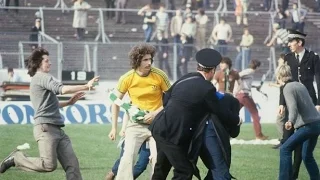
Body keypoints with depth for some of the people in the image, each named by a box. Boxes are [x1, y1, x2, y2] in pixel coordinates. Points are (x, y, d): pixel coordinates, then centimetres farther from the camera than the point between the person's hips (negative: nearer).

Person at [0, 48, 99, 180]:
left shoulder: (38, 80, 26)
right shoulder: (42, 77, -4)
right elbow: (62, 89, -20)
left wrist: (69, 102, 24)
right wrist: (86, 87, -19)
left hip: (58, 129, 10)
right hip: (46, 128, -10)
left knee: (72, 165, -2)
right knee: (49, 165, -18)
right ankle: (16, 158, 2)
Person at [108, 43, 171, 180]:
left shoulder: (159, 76, -12)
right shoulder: (127, 78, -11)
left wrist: (156, 113, -17)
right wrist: (114, 127, 1)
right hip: (136, 124, 0)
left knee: (158, 158, -5)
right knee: (128, 157, -12)